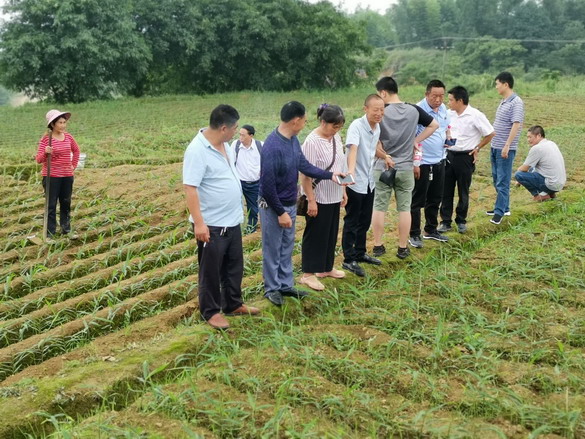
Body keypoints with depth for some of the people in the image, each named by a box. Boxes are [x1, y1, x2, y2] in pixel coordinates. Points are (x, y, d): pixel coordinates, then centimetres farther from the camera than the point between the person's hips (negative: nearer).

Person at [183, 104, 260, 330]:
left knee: (234, 266, 19)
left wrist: (238, 209, 22)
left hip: (232, 220, 9)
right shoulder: (197, 150, -22)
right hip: (211, 224, -9)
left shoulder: (224, 144, 6)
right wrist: (199, 222, -27)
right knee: (211, 270, 6)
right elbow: (190, 188, -24)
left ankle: (233, 304, 34)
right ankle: (210, 311, 21)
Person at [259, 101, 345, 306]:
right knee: (272, 249, 7)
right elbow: (267, 184, -25)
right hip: (273, 207, -8)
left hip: (290, 204, 8)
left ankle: (286, 285, 31)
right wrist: (280, 212, -21)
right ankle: (271, 288, 22)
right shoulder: (272, 146, -27)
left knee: (287, 247, 18)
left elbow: (304, 166, 10)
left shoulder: (293, 140, 0)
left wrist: (330, 175, 3)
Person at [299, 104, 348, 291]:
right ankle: (308, 274, 13)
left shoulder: (336, 137, 4)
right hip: (318, 198, -8)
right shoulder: (312, 142, -20)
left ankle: (326, 268, 32)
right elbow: (305, 174, -20)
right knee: (315, 235, 2)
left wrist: (343, 190, 14)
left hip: (334, 196, 8)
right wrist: (311, 200, -21)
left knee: (331, 233, 17)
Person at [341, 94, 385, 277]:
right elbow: (353, 148, -37)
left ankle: (360, 253, 32)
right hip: (355, 183, -8)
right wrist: (351, 170, -51)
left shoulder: (377, 127, 5)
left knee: (365, 221, 17)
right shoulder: (356, 126, -20)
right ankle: (349, 260, 10)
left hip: (369, 182, 8)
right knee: (352, 222, 2)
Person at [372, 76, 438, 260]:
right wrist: (416, 141, 6)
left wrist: (384, 156, 0)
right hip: (406, 168, 2)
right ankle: (403, 248, 14)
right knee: (404, 209, 9)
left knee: (379, 207, 9)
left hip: (382, 168, -2)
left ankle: (378, 246, 15)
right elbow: (434, 125, 9)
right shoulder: (414, 110, -1)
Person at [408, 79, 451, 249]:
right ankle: (414, 235, 11)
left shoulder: (443, 108, 5)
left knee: (435, 199, 17)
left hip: (439, 161, 8)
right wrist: (414, 163, -21)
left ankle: (431, 230, 31)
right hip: (423, 163, -8)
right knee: (418, 200, 2)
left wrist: (448, 136, 4)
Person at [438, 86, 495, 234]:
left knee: (463, 192, 7)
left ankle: (461, 221, 21)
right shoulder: (449, 113, 3)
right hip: (449, 155, 4)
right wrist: (445, 139, 2)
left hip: (465, 157, -4)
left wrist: (477, 148, -2)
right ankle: (445, 222, 12)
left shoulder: (475, 115, -12)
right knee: (446, 190, 4)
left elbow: (490, 134, -6)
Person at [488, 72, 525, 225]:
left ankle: (499, 212, 1)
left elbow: (516, 125, -21)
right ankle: (504, 207, 27)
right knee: (497, 179, 16)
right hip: (495, 146, 9)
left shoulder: (516, 102, -14)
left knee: (502, 181, -4)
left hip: (505, 148, -9)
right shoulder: (503, 101, 13)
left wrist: (507, 146, -26)